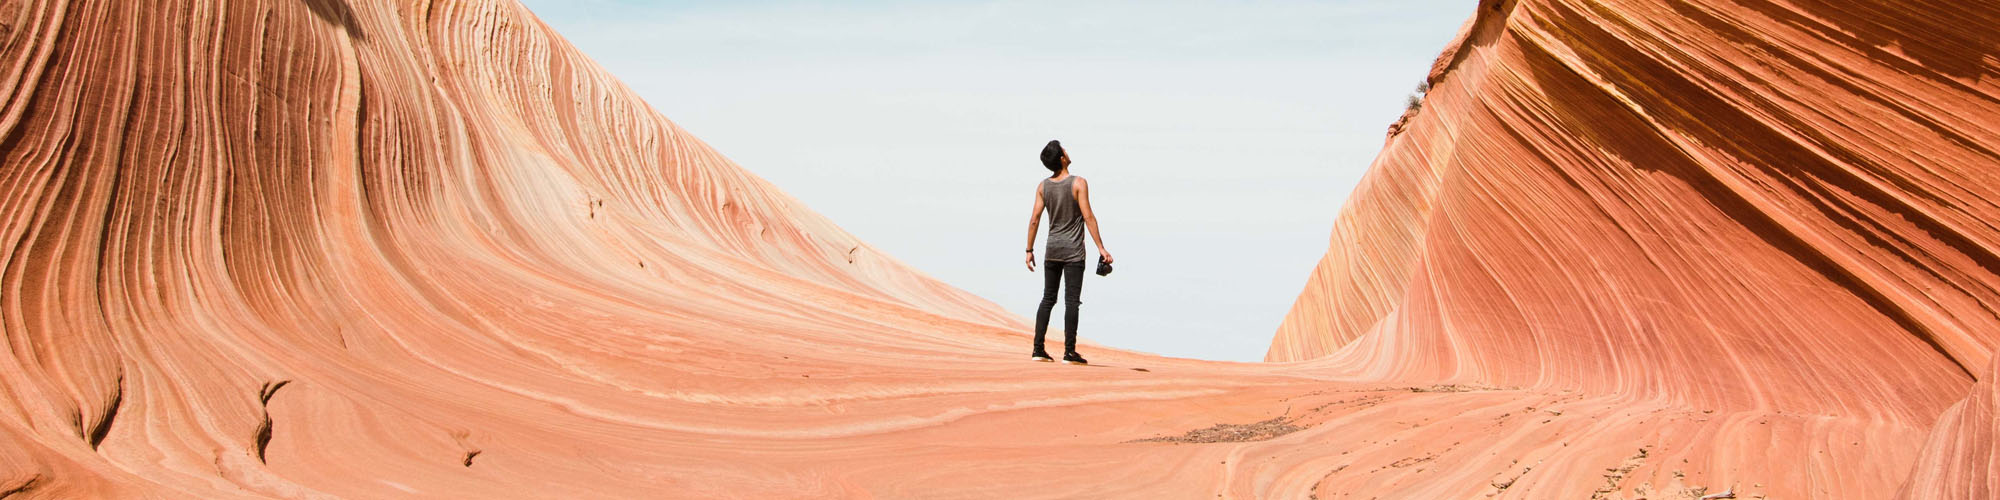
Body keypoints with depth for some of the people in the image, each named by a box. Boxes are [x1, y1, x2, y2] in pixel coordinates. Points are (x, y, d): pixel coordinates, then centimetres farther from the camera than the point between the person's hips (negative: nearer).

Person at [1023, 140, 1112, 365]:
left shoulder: (1043, 186, 2)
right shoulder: (1078, 183, -11)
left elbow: (1034, 220, 1)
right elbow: (1088, 217, -15)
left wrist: (1029, 250, 8)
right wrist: (1101, 248, -13)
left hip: (1052, 249, 4)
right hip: (1073, 252, -4)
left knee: (1048, 299, 11)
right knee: (1071, 301, -3)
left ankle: (1038, 349, 8)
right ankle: (1069, 352, -6)